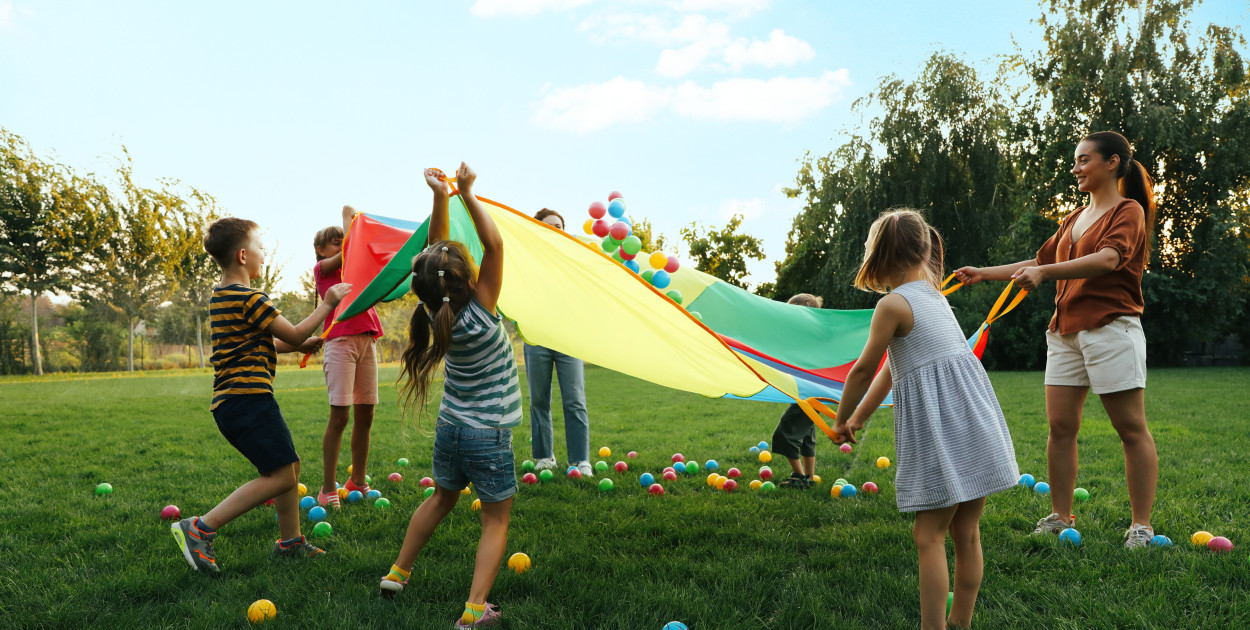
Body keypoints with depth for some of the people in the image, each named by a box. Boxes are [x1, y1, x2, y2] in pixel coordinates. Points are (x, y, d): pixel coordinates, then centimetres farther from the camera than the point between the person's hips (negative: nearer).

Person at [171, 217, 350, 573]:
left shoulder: (221, 297, 17)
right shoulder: (248, 298, -14)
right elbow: (293, 334, -8)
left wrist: (298, 346, 21)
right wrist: (328, 303, 2)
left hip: (231, 403, 11)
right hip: (248, 398, -11)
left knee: (289, 466, 16)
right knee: (280, 476, -11)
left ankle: (289, 541, 23)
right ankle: (200, 529, -12)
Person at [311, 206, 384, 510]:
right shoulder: (322, 268, 7)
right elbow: (347, 251, -7)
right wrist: (348, 216, 3)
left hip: (366, 341, 6)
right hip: (340, 341, -6)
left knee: (365, 415, 7)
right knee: (339, 415, -10)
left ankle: (357, 481, 18)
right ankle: (328, 488, -4)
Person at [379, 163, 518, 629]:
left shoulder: (437, 312, -6)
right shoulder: (479, 313, -22)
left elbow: (436, 249, 1)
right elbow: (493, 244, -21)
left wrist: (441, 197, -7)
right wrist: (466, 194, -16)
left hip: (450, 429, 6)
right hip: (489, 436, -6)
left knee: (440, 500, 27)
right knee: (496, 520, 8)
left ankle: (398, 573, 38)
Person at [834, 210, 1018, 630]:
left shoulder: (893, 304, -9)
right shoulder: (932, 294, 18)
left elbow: (863, 370, -2)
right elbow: (894, 367, 22)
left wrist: (841, 421, 14)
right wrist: (860, 417, 28)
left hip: (938, 429, -8)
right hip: (973, 418, 9)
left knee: (928, 535, -1)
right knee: (966, 533, 14)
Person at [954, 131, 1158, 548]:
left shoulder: (1129, 211, -2)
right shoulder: (1074, 219, 22)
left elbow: (1108, 259, -20)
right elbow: (1040, 262, 26)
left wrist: (1045, 273, -31)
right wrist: (983, 274, 20)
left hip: (1111, 328, -7)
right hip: (1066, 330, 7)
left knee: (1131, 429, -2)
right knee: (1060, 426, 4)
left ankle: (1141, 525, 3)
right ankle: (1060, 518, 11)